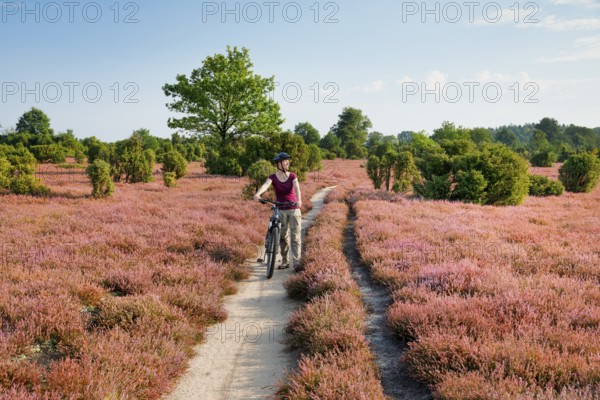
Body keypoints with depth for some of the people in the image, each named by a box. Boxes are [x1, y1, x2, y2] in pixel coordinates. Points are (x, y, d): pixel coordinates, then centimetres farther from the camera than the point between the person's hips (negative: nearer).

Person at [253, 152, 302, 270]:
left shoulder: (292, 176, -2)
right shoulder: (273, 177, -4)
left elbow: (297, 188, -20)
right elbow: (265, 185, -24)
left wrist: (299, 200, -40)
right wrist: (257, 194, -46)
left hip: (294, 209, -1)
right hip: (281, 210, 1)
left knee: (295, 237, -5)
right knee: (282, 237, 7)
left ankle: (296, 262, -3)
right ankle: (285, 262, 17)